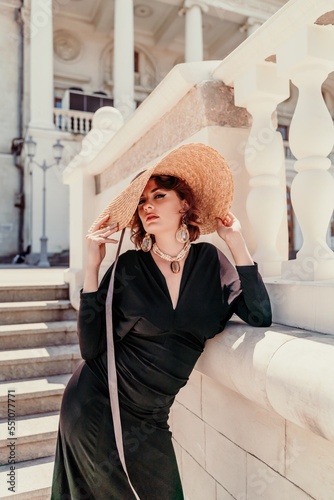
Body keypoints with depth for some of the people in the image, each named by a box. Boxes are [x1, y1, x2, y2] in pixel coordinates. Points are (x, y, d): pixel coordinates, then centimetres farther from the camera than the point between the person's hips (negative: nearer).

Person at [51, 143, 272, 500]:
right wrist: (92, 267, -22)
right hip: (96, 405, -2)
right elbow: (90, 348, -15)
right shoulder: (128, 267, -13)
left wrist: (237, 242, -17)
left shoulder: (210, 261, -6)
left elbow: (260, 317, -16)